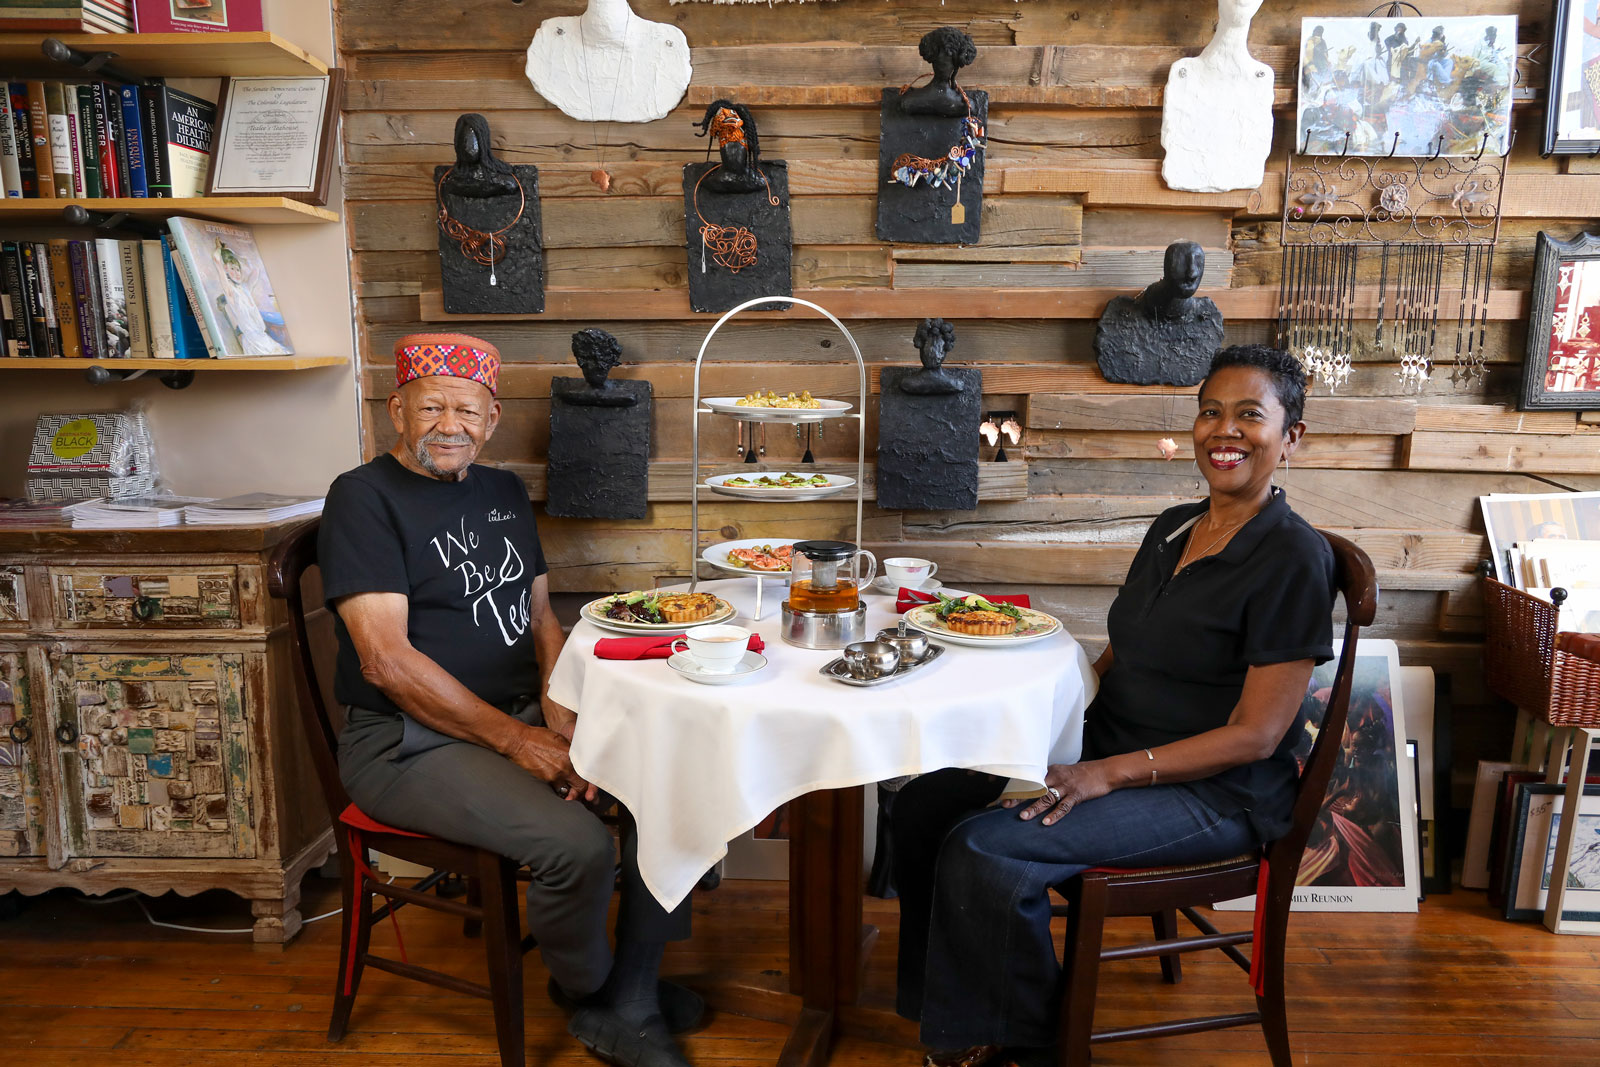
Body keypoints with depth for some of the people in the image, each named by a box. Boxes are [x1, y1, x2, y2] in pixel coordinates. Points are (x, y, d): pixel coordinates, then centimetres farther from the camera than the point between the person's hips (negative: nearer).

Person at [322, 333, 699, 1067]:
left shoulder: (504, 493, 14)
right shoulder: (364, 497, -8)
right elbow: (386, 661, -17)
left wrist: (561, 720, -6)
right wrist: (516, 740, -18)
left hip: (523, 718, 7)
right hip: (410, 741, -7)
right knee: (578, 843, -27)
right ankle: (587, 991, 7)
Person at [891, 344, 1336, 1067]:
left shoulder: (1293, 558, -14)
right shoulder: (1173, 527, 10)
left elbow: (1254, 737, -17)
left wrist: (1110, 772, -23)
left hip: (1217, 792, -8)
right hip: (1106, 746, 8)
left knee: (983, 848, -25)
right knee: (926, 803, -7)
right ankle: (948, 1006, 12)